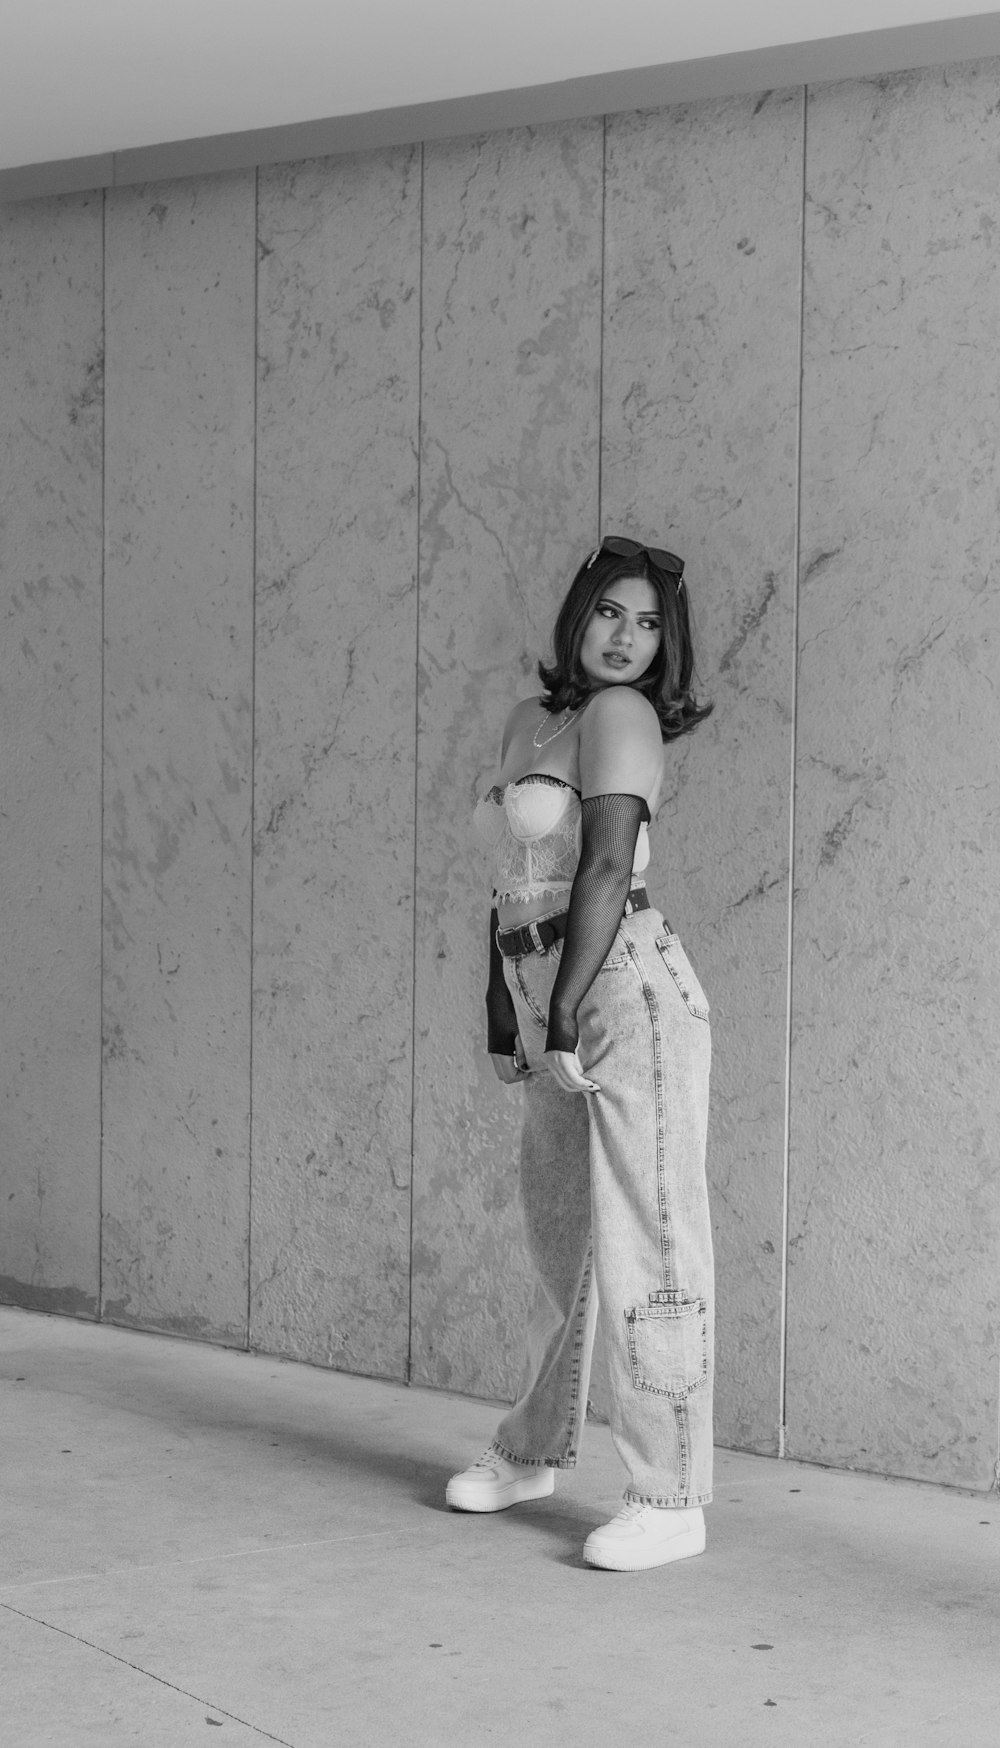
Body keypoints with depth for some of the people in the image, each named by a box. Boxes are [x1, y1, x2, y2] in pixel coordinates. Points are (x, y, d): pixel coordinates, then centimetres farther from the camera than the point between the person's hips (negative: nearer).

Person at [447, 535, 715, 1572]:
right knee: (558, 1244, 21)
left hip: (627, 999, -9)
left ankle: (670, 1503, -2)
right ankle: (533, 1454, 37)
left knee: (644, 1254, -7)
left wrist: (562, 1018, -18)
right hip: (551, 1013, 9)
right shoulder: (528, 722, 17)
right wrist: (501, 1017, 13)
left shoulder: (619, 715, -7)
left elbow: (607, 871, -16)